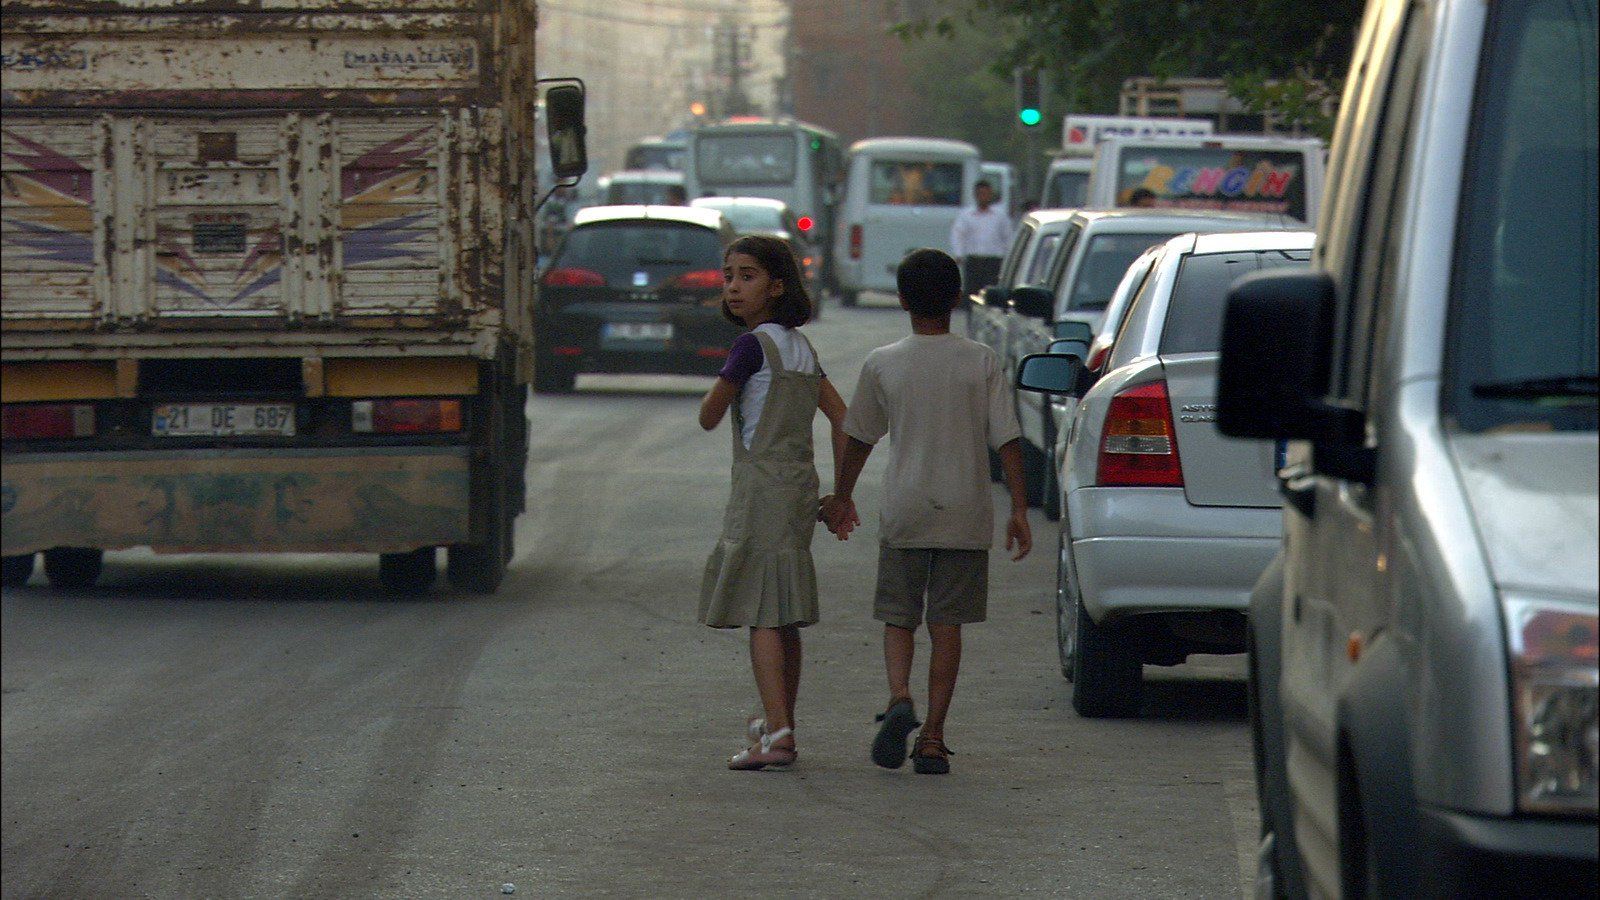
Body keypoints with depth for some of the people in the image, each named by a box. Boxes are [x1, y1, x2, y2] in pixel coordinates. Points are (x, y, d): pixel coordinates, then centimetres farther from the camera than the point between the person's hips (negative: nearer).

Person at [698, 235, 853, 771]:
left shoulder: (753, 345, -12)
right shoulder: (800, 346, 13)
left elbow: (708, 418, -7)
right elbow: (843, 418, 15)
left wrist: (723, 389, 14)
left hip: (761, 487, -8)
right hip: (798, 486, 8)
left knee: (761, 614, -11)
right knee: (784, 616, 16)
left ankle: (777, 734, -19)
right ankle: (780, 723, 25)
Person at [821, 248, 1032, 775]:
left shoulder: (883, 365, -2)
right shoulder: (982, 363, -2)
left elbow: (858, 438, 9)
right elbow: (1007, 440, -5)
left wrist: (841, 497, 23)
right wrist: (1019, 510, 0)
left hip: (904, 515, 0)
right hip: (966, 514, 0)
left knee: (898, 618, 10)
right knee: (947, 624, 5)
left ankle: (899, 697, -17)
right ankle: (933, 738, 1)